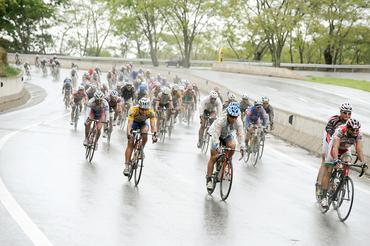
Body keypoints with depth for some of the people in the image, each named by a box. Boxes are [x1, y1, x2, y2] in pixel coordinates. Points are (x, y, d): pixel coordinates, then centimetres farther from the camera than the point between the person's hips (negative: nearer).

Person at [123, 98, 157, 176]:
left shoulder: (151, 112, -31)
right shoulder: (133, 110, -36)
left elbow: (153, 125, -37)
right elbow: (129, 123, -44)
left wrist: (154, 135, -55)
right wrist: (129, 133, -60)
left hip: (143, 123, 1)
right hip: (134, 122, -1)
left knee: (144, 133, -32)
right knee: (130, 143, -12)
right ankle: (127, 166, -11)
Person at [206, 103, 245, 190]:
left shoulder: (238, 122, -27)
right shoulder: (221, 121, -37)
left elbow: (240, 134, -22)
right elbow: (215, 135, -36)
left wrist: (242, 147, -30)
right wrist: (217, 147, -45)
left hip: (228, 135, 3)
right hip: (217, 134, -3)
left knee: (232, 146, -27)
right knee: (214, 156, -9)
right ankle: (209, 179, -4)